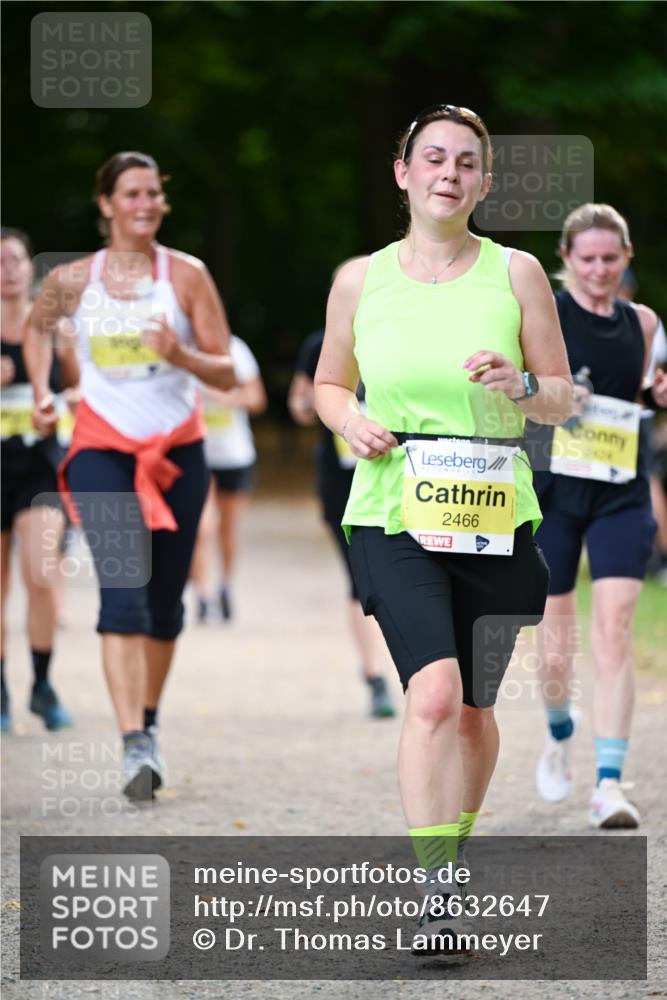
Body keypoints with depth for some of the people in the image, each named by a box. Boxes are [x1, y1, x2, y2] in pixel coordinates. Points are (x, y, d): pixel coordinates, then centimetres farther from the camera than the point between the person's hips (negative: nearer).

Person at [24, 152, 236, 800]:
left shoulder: (186, 275, 0)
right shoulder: (73, 280, 2)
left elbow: (226, 374, 0)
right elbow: (36, 327, 24)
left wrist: (180, 355, -19)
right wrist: (42, 394, 12)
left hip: (177, 450, 2)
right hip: (102, 448, -1)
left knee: (164, 600, 8)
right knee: (122, 590, -17)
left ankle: (149, 722, 29)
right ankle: (134, 745, -25)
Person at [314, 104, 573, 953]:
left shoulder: (517, 274, 3)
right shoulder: (360, 280, 4)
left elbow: (563, 399, 7)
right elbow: (329, 383, 18)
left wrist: (519, 384, -15)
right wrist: (350, 423, -5)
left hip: (493, 522, 2)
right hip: (391, 518, -2)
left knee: (473, 711, 10)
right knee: (434, 694, -19)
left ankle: (454, 851, 35)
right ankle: (432, 897, -20)